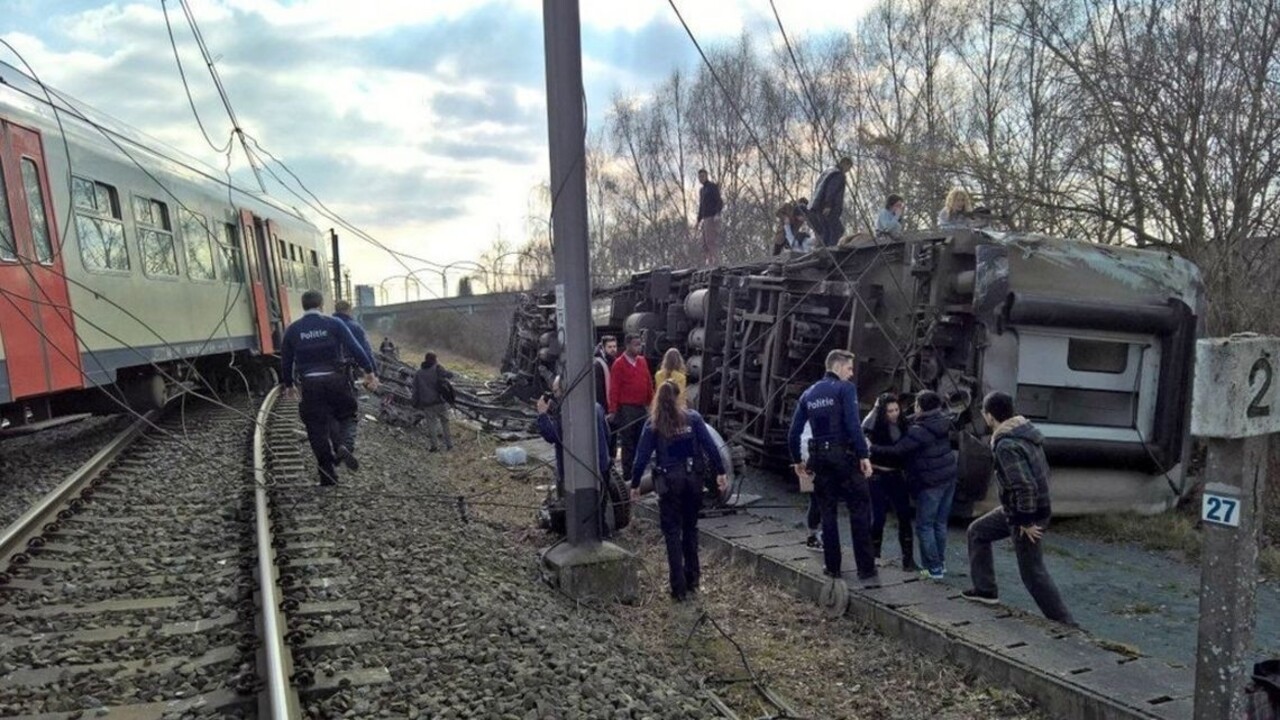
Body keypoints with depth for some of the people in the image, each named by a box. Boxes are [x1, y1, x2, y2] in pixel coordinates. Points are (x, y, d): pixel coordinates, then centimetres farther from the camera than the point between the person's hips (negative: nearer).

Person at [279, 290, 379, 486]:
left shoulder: (292, 330, 6)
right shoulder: (334, 324, -1)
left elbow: (285, 360, 12)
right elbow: (354, 348, -9)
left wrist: (288, 385, 25)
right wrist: (369, 372, -7)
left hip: (310, 385, 1)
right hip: (335, 380, -1)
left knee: (318, 432, 7)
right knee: (346, 415, 17)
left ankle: (328, 478, 8)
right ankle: (342, 445, -15)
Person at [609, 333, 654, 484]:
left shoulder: (642, 361, 10)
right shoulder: (619, 364, -7)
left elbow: (649, 383, 14)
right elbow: (613, 388, -8)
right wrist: (613, 410, -11)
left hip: (642, 407, 6)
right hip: (626, 408, -6)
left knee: (641, 440, 12)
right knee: (628, 442, 1)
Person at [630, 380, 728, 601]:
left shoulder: (653, 424, -3)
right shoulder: (693, 418, 1)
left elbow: (642, 456, -4)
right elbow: (710, 446, -4)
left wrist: (635, 484, 3)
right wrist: (720, 473, 1)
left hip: (669, 481, -2)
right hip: (693, 478, 2)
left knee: (672, 532, 5)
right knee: (690, 528, 18)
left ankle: (679, 588, 4)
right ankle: (692, 579, 26)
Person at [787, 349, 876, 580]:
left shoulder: (809, 394, 13)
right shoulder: (845, 388, -5)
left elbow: (794, 433, 11)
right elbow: (853, 425, -18)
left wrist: (797, 460, 21)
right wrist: (864, 455, -16)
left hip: (819, 457, 6)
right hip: (844, 455, -6)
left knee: (828, 512, 12)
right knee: (860, 508, 2)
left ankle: (832, 567, 16)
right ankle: (865, 567, 2)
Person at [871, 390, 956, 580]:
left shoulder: (919, 431, -19)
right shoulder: (943, 423, 5)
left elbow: (897, 450, -20)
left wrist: (872, 449, -11)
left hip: (931, 483, -8)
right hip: (949, 478, 8)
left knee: (925, 526, 2)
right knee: (940, 523, 17)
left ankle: (934, 569, 4)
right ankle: (940, 563, 25)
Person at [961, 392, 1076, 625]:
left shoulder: (1006, 446, -26)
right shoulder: (1026, 432, 4)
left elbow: (1024, 486, -31)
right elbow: (1043, 471, 13)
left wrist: (1026, 521, -21)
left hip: (1026, 514, -10)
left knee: (1033, 573, 2)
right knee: (977, 531, 21)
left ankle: (1065, 623, 11)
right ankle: (985, 589, 27)